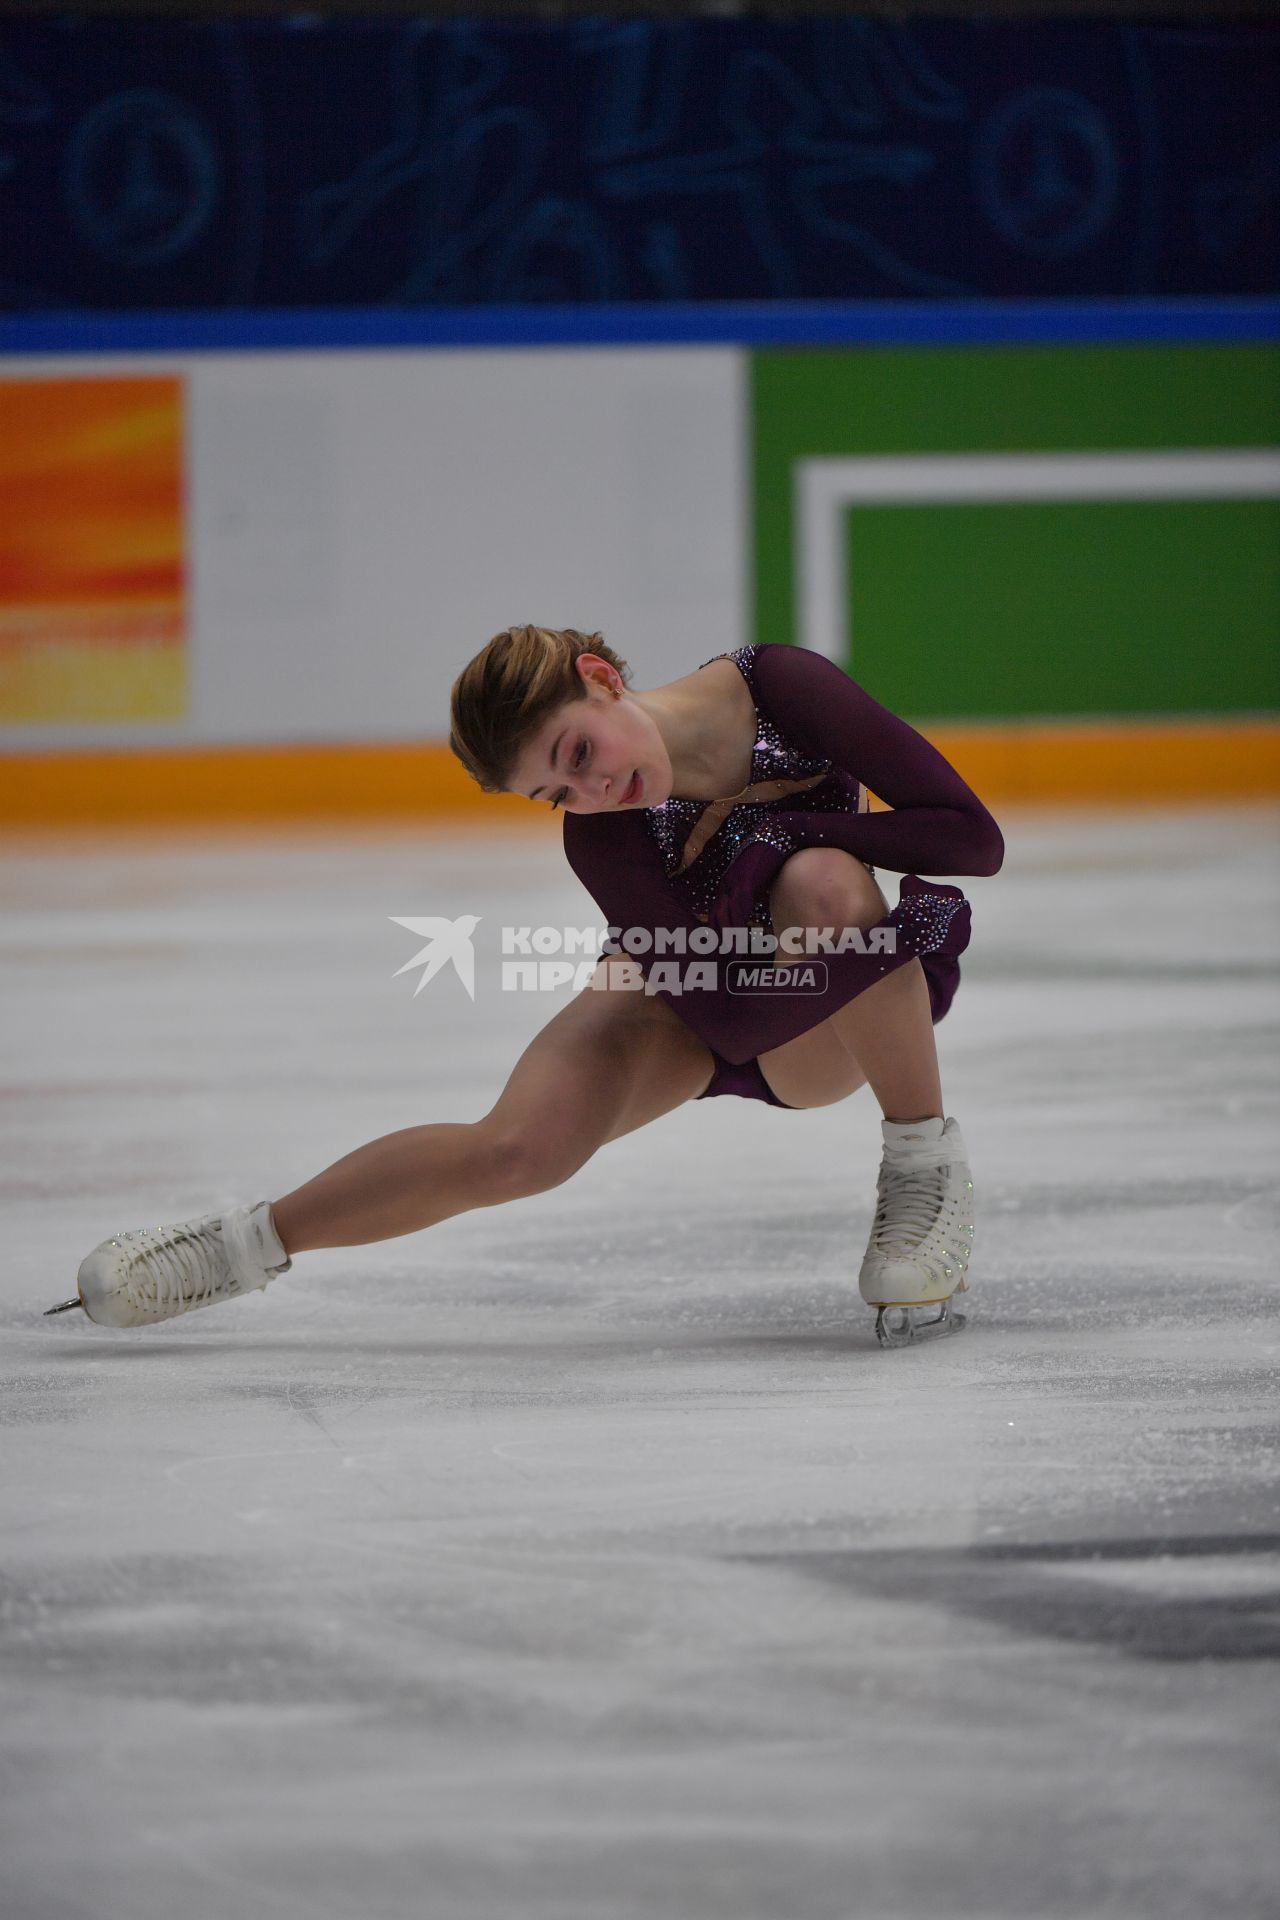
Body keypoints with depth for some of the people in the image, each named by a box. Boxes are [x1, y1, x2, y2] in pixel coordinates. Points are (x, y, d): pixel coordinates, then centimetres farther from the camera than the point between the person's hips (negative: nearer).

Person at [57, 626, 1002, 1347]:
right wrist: (769, 847, -37)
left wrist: (789, 828, -30)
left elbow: (972, 833, -27)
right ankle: (247, 1243, -5)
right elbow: (714, 1003, -29)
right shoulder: (599, 839, -26)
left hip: (825, 1041, -1)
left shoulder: (782, 688, -29)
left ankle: (927, 1165, -17)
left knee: (822, 882, -37)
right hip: (691, 998, 1)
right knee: (520, 1144, -25)